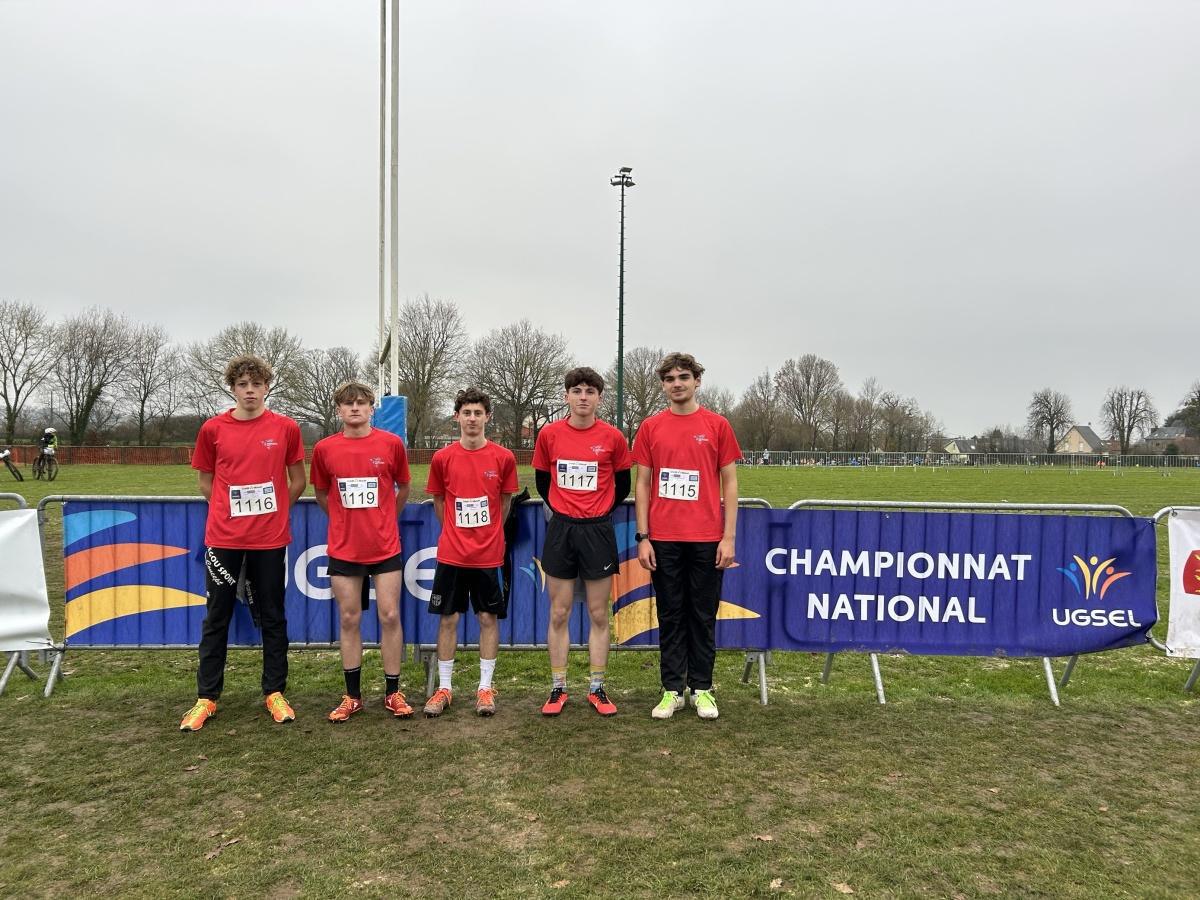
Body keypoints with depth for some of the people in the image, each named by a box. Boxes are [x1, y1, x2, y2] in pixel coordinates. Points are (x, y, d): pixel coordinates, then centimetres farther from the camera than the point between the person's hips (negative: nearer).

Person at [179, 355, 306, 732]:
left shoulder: (286, 428, -1)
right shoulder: (213, 429, 1)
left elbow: (297, 481, 8)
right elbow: (206, 482, 11)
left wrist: (271, 513, 5)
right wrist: (234, 510, 5)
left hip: (270, 539, 0)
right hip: (223, 538, 1)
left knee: (272, 618, 9)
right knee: (216, 619, 9)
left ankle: (274, 693, 21)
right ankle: (206, 698, 20)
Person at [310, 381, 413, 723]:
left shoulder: (391, 443, -3)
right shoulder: (324, 448, -1)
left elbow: (403, 488, 10)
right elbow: (321, 494, 13)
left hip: (385, 547, -1)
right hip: (343, 549, 1)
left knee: (390, 617, 1)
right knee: (349, 620, 7)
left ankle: (392, 693, 14)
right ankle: (352, 696, 19)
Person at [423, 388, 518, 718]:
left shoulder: (503, 458, -4)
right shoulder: (442, 458, -2)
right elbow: (438, 500, 11)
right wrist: (456, 532, 11)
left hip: (489, 554, 0)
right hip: (451, 554, 1)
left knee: (489, 618, 6)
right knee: (448, 619, 7)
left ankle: (485, 687, 18)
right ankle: (444, 687, 20)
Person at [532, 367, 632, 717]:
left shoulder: (612, 437, -3)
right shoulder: (549, 434, -1)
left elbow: (623, 482, 10)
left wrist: (602, 511, 9)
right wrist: (561, 509, 11)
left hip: (598, 531, -1)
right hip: (560, 530, 1)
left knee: (599, 615, 6)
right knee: (558, 614, 6)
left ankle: (597, 689, 17)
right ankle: (558, 689, 17)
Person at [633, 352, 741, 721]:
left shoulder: (717, 425, 3)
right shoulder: (650, 427, 5)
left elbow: (729, 483, 3)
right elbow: (642, 484, 6)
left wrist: (729, 537, -4)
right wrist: (642, 537, 0)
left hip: (706, 538, -1)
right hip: (663, 539, 1)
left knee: (703, 616, 8)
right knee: (670, 616, 8)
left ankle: (702, 689, 20)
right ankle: (672, 690, 18)